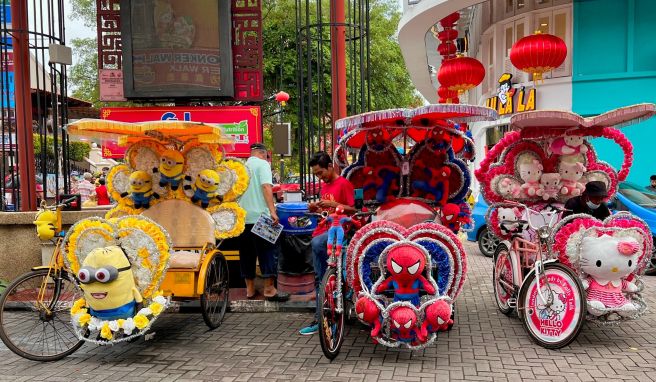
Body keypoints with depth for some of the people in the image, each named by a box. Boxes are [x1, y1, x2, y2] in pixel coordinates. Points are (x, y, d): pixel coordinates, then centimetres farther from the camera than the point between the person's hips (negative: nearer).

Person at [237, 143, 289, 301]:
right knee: (268, 252, -2)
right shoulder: (263, 164, -3)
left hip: (243, 217, 7)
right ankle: (269, 289, -3)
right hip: (259, 216, -7)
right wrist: (272, 211, -21)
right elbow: (266, 187, -16)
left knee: (247, 253, 11)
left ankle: (250, 288, 17)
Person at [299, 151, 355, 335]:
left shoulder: (343, 184, -5)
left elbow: (352, 209, -10)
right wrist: (316, 209, 8)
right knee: (320, 277, 5)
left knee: (317, 243, -39)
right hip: (323, 230, 8)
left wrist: (333, 204, -20)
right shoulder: (324, 186, 19)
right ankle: (319, 318, 10)